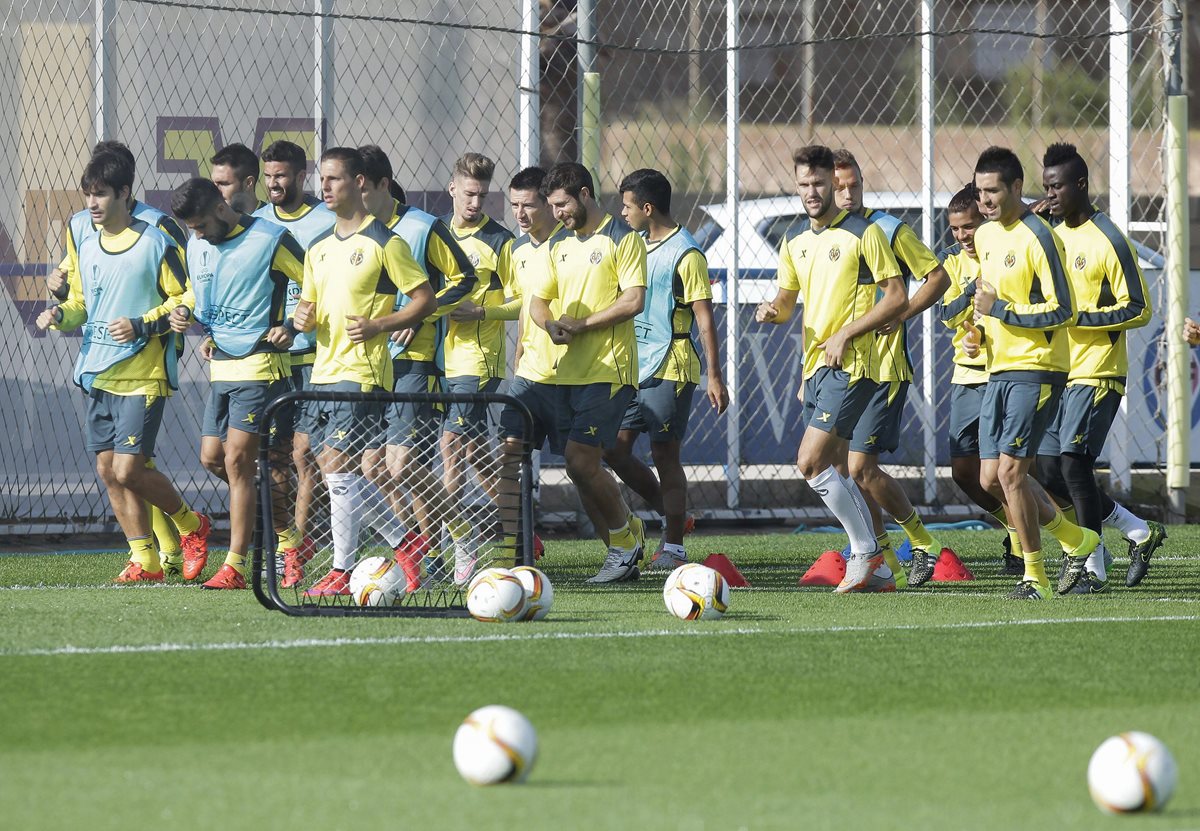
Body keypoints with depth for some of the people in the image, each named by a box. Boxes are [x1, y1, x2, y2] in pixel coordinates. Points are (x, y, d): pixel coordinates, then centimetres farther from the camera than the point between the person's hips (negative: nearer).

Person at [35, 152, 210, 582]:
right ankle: (144, 559, 13)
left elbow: (187, 300, -6)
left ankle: (190, 523, 12)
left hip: (142, 375, -7)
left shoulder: (155, 244, -8)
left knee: (128, 470, -12)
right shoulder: (87, 246, 12)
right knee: (107, 469, 4)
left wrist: (143, 325, -17)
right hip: (97, 374, 7)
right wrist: (60, 315, -1)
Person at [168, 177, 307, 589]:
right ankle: (285, 528, 25)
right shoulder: (196, 246, 11)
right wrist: (186, 318, 8)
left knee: (237, 459, -12)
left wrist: (291, 328, -11)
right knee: (212, 457, 6)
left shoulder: (270, 240, -11)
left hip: (260, 366, -8)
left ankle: (235, 565, -9)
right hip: (221, 368, 8)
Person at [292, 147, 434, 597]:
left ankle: (343, 570, -6)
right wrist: (303, 317, 1)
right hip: (324, 371, 8)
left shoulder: (383, 243, -6)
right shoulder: (319, 248, 16)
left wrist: (377, 326, -16)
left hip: (362, 371, -8)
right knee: (334, 471, 8)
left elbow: (425, 299, -6)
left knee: (337, 467, -12)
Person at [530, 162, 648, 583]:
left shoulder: (622, 239, -6)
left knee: (580, 460, -15)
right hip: (570, 371, 8)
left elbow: (634, 300, -14)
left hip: (608, 371, -8)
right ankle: (622, 553, 15)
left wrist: (580, 324, -15)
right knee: (585, 468, 5)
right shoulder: (560, 244, 16)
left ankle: (625, 538, 4)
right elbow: (538, 300, 17)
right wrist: (550, 324, -6)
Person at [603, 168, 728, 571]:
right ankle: (670, 513, 20)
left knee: (664, 454, -5)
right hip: (634, 368, 8)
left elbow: (704, 318, -12)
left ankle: (673, 549, 1)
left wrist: (714, 377, -15)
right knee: (614, 449, 4)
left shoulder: (686, 254, -11)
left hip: (670, 368, -8)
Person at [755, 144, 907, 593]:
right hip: (814, 365, 8)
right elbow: (788, 299, 21)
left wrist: (846, 334, -15)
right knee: (832, 468, 9)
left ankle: (865, 553, -6)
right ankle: (877, 569, 15)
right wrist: (772, 311, -3)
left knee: (811, 463, -16)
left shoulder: (863, 233, -8)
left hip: (849, 365, -8)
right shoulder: (794, 240, 13)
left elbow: (897, 298, -9)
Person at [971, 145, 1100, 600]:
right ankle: (1077, 540, 22)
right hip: (998, 371, 9)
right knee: (992, 478, 6)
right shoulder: (985, 235, 12)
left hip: (1037, 370, -9)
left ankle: (1035, 576, -3)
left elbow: (1062, 310, -17)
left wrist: (1001, 309, -18)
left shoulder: (1037, 238, -14)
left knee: (1010, 471, -13)